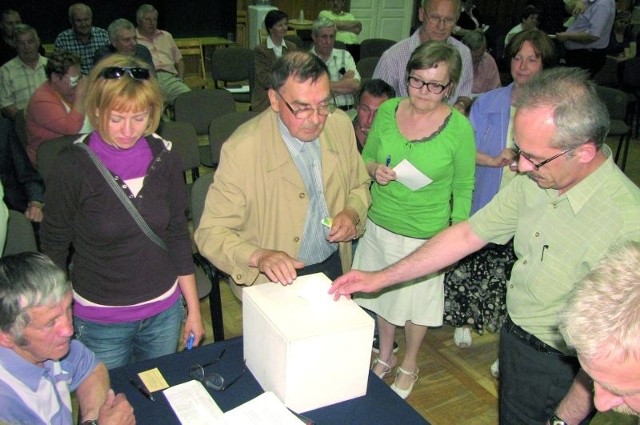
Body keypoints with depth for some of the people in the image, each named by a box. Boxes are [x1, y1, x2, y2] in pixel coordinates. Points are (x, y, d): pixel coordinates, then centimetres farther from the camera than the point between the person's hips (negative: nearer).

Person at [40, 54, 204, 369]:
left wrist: (193, 309, 5)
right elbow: (54, 247, -7)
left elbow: (177, 235, 2)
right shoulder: (72, 166, -15)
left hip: (165, 312, 3)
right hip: (99, 320, -3)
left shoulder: (164, 158, -6)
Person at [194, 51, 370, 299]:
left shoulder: (341, 124, -2)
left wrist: (352, 213, -8)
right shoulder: (241, 150, -19)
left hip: (335, 266, 4)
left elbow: (359, 186, 14)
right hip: (277, 280, -4)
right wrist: (258, 257, -33)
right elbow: (210, 233, -14)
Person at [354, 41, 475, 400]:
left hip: (425, 234, -3)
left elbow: (463, 187, -5)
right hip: (380, 223, 3)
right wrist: (374, 169, -15)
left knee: (417, 303, 15)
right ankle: (385, 356, 47)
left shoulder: (459, 128, -14)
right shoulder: (388, 111, -6)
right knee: (382, 294, 20)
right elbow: (366, 156, 8)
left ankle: (409, 366, 42)